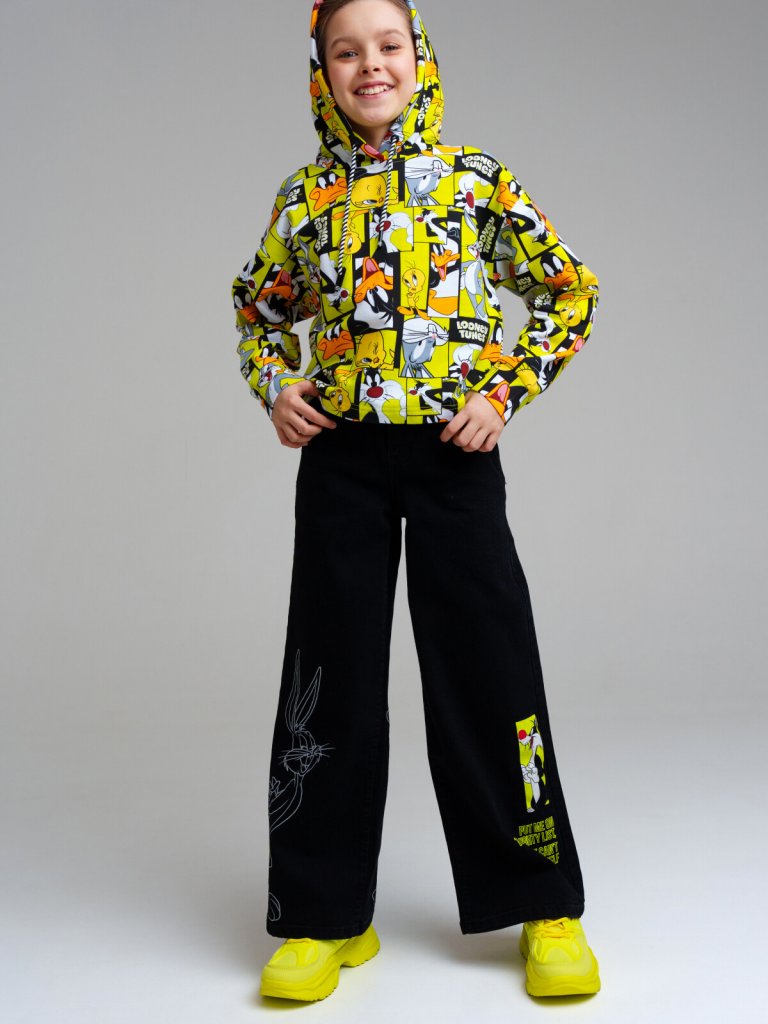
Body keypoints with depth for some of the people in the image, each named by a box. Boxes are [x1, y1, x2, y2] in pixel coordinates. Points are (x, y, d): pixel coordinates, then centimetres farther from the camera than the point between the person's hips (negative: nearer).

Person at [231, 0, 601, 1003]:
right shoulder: (307, 196, 8)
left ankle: (545, 908, 18)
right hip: (340, 456, 2)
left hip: (454, 454, -2)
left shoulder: (478, 179, 3)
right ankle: (326, 914, 19)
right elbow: (259, 303, 22)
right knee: (334, 677, 4)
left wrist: (506, 393, -3)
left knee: (490, 671, 1)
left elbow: (570, 293, 8)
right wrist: (274, 385, 4)